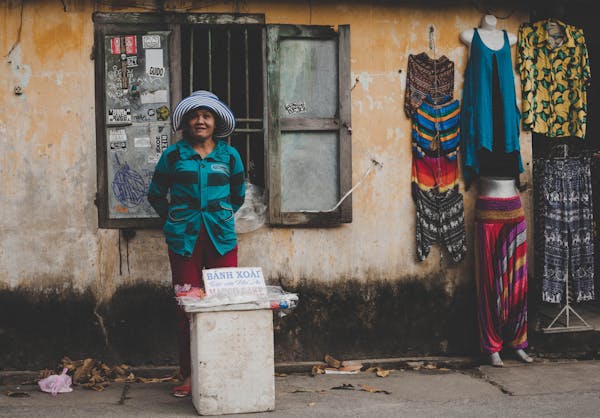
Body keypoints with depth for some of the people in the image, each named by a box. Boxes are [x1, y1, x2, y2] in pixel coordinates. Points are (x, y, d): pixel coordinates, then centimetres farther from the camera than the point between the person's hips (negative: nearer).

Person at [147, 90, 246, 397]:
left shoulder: (229, 155, 8)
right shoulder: (173, 155, 5)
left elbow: (238, 196, 21)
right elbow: (156, 195, 15)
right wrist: (174, 220, 11)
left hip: (221, 237, 1)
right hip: (184, 239, -1)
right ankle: (189, 375, 8)